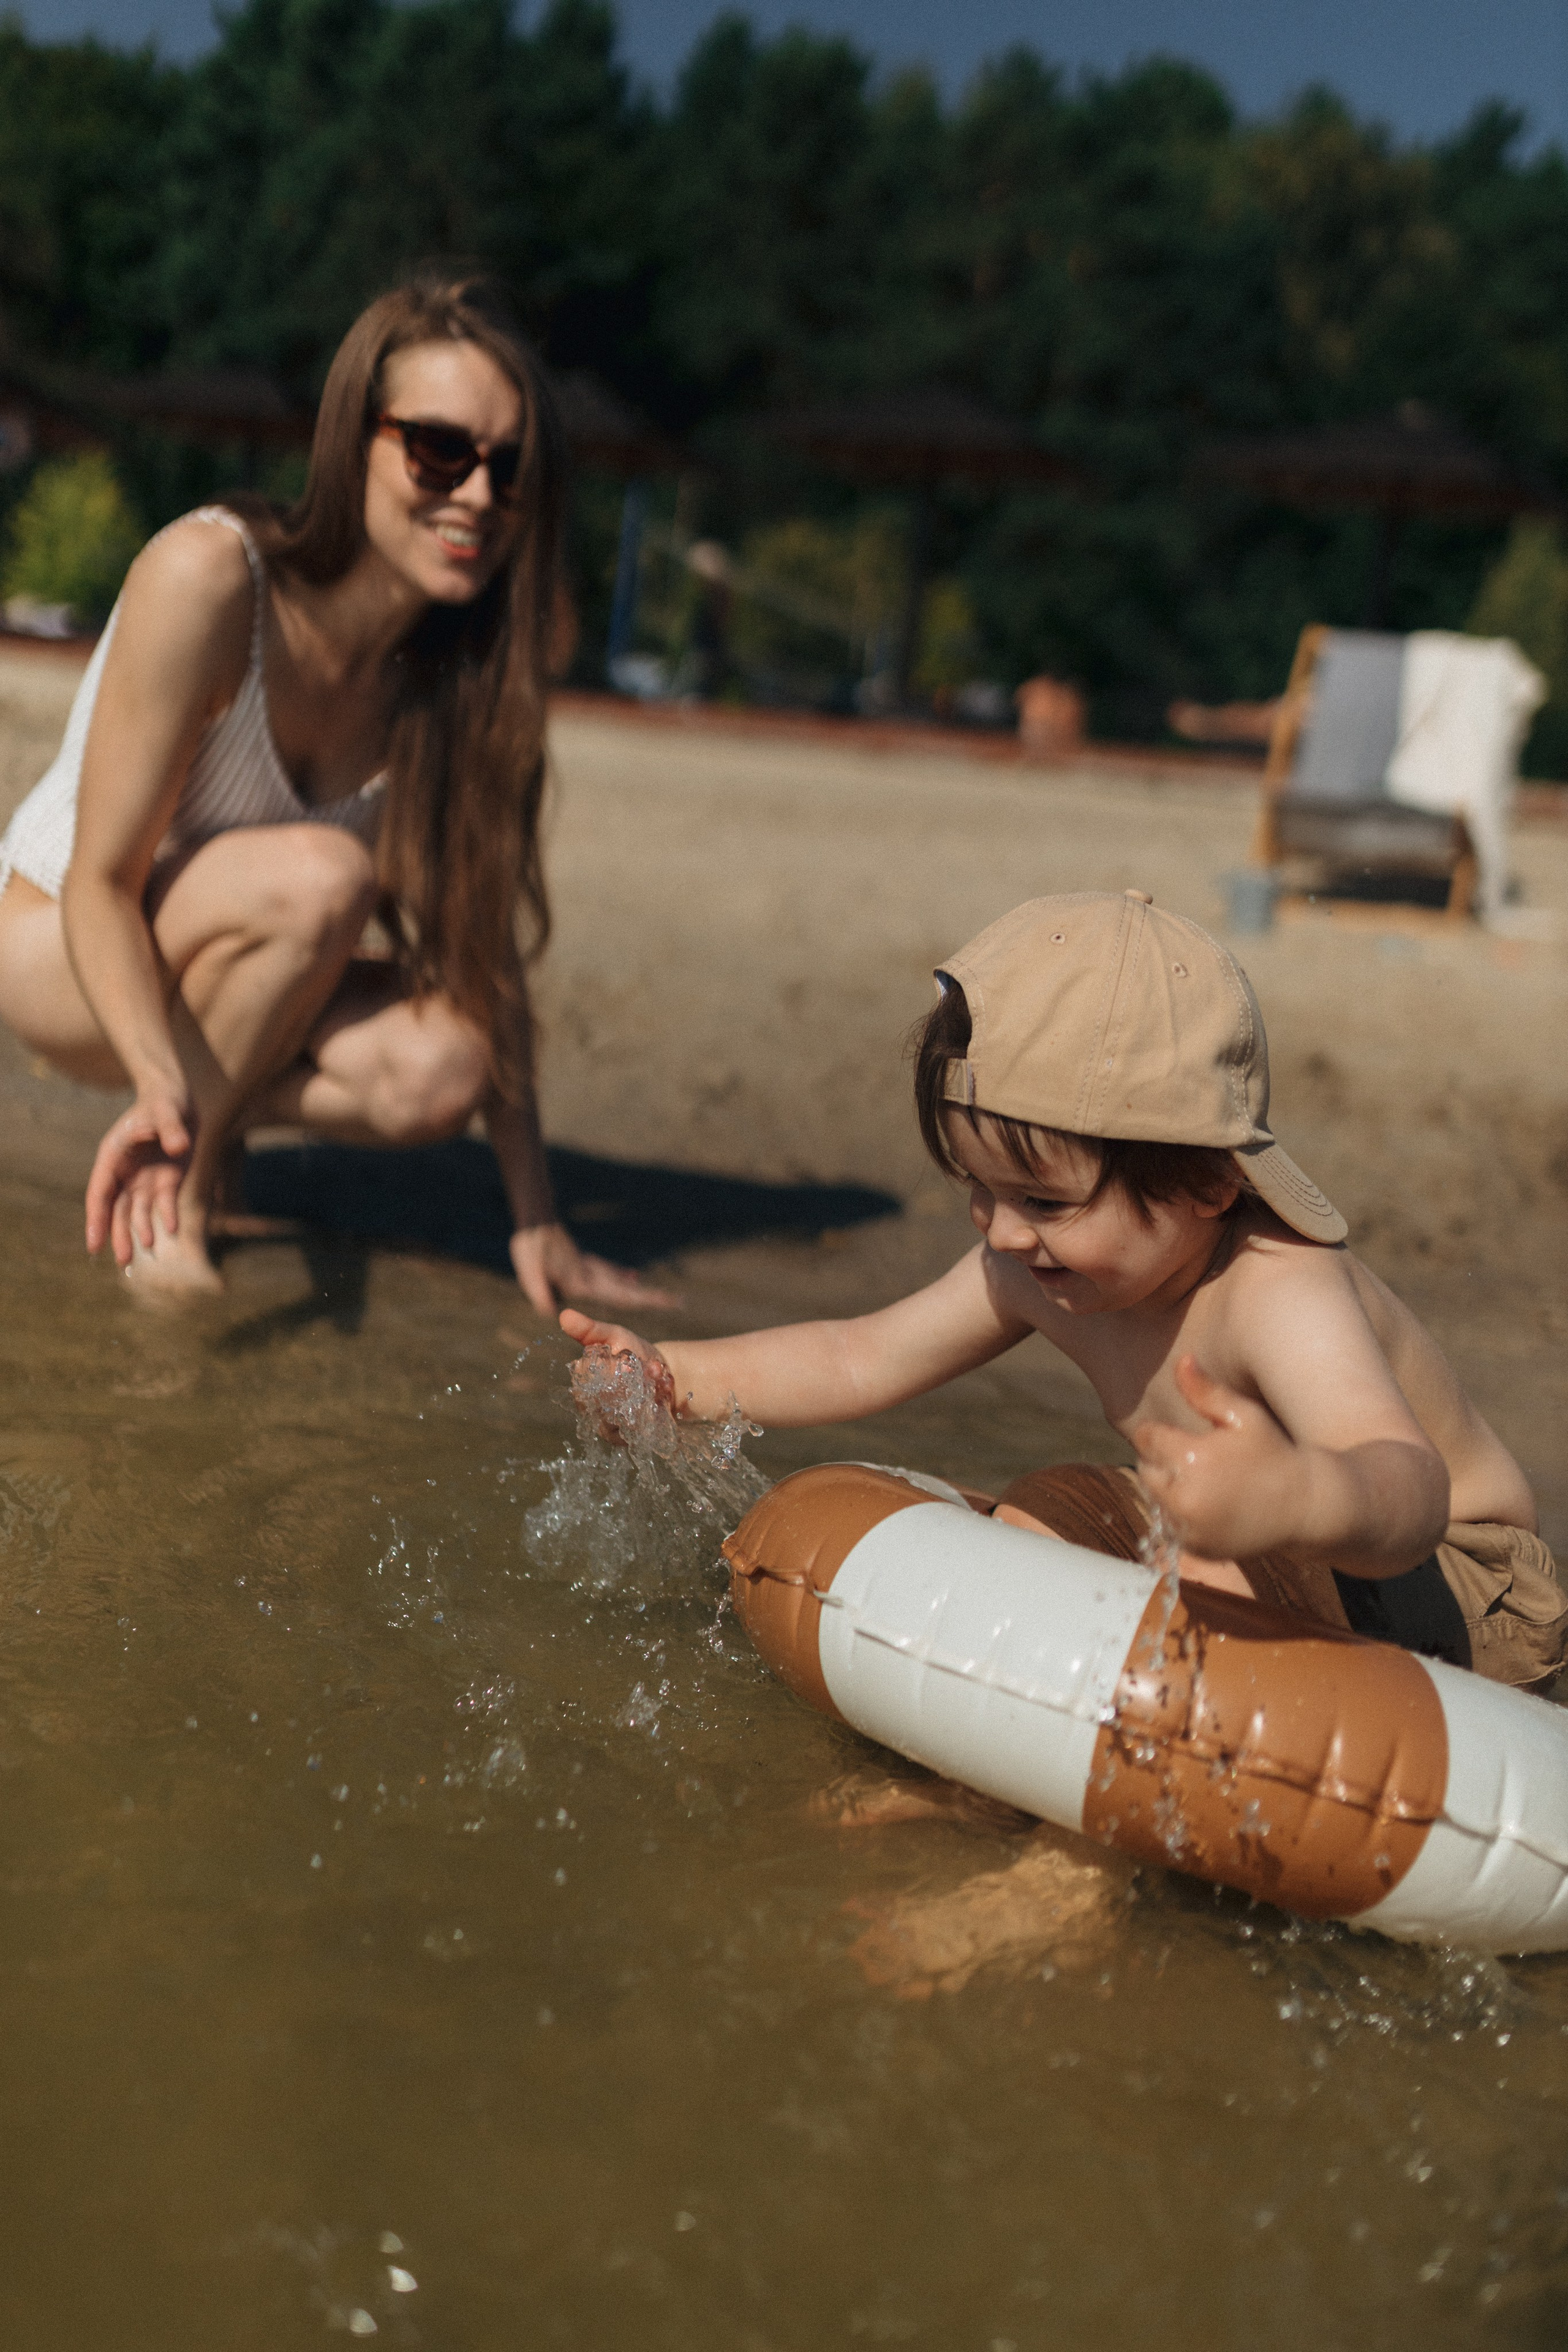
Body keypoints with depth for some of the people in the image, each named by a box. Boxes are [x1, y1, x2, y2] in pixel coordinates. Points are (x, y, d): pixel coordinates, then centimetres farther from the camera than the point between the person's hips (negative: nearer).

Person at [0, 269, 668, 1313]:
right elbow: (101, 883, -25)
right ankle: (177, 1185, -14)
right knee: (319, 874, -34)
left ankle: (213, 1115, 2)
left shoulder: (468, 655, -13)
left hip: (234, 968, 4)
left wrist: (536, 1218, -11)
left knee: (438, 1071, -26)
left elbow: (481, 933, -10)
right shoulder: (207, 575, -29)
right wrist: (166, 1081, -44)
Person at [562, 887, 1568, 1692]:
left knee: (1208, 1561, -32)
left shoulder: (1282, 1296, -36)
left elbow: (1409, 1491, -52)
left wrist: (1296, 1497, -75)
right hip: (1279, 1577, 8)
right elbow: (861, 1359, -1)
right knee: (1050, 1504, 2)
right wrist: (675, 1377, -11)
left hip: (1457, 1594, -8)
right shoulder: (1036, 1273, -12)